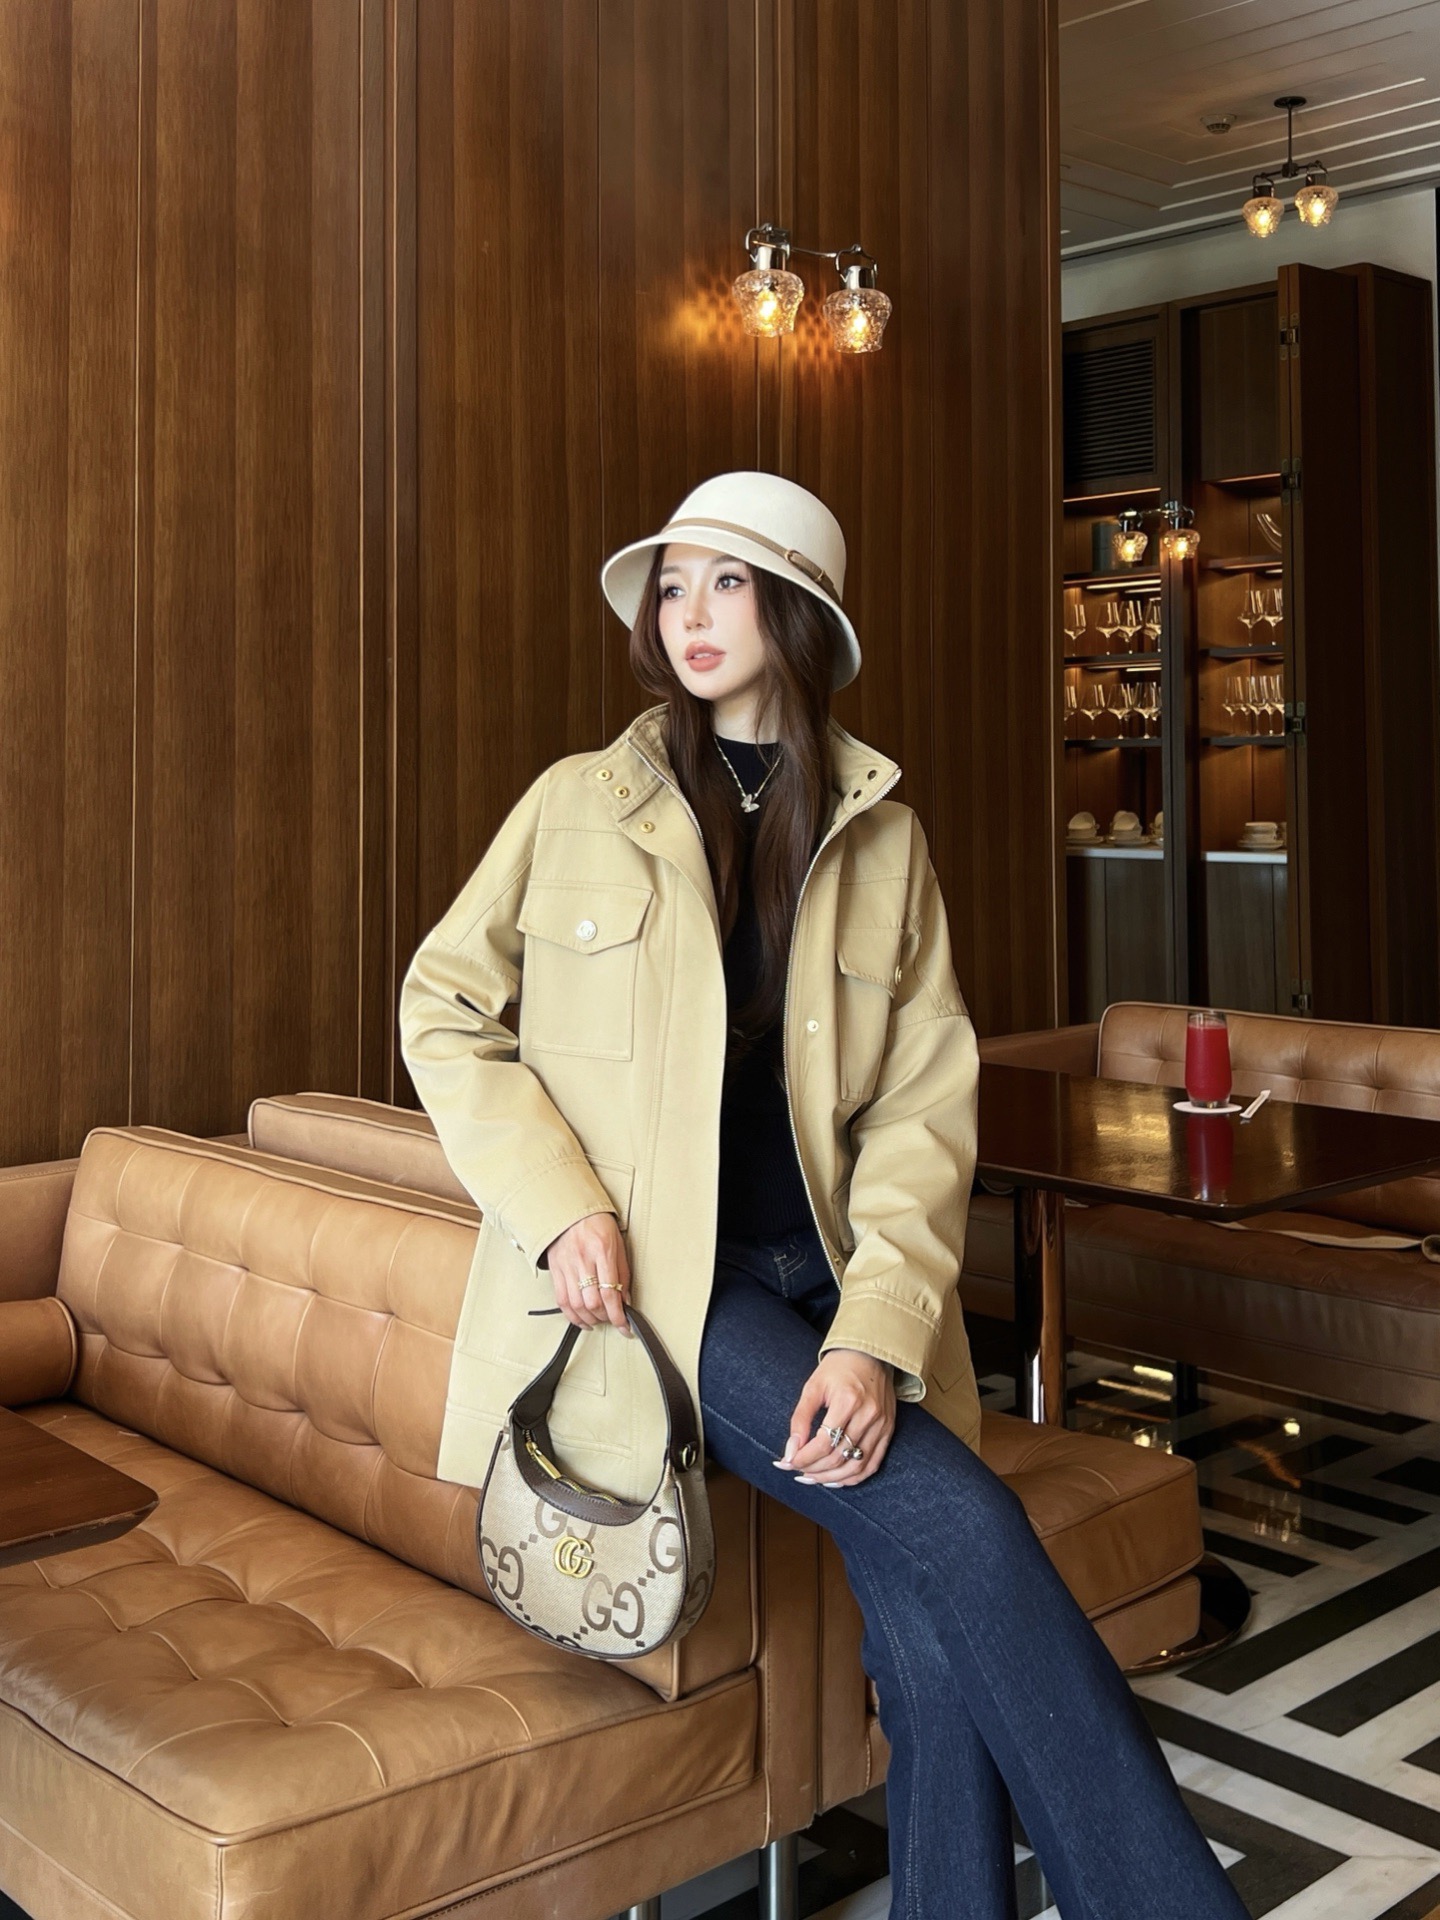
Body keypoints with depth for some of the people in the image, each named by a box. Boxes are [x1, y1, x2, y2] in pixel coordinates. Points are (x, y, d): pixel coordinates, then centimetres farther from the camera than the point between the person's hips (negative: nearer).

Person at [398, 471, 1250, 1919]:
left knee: (940, 1645, -18)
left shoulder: (881, 836, 9)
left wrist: (876, 1335, -13)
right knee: (963, 1529, -20)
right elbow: (441, 1005, 7)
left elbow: (925, 1103, 2)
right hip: (650, 1277, -2)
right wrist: (559, 1203, -8)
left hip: (825, 1274, 3)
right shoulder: (580, 806, 6)